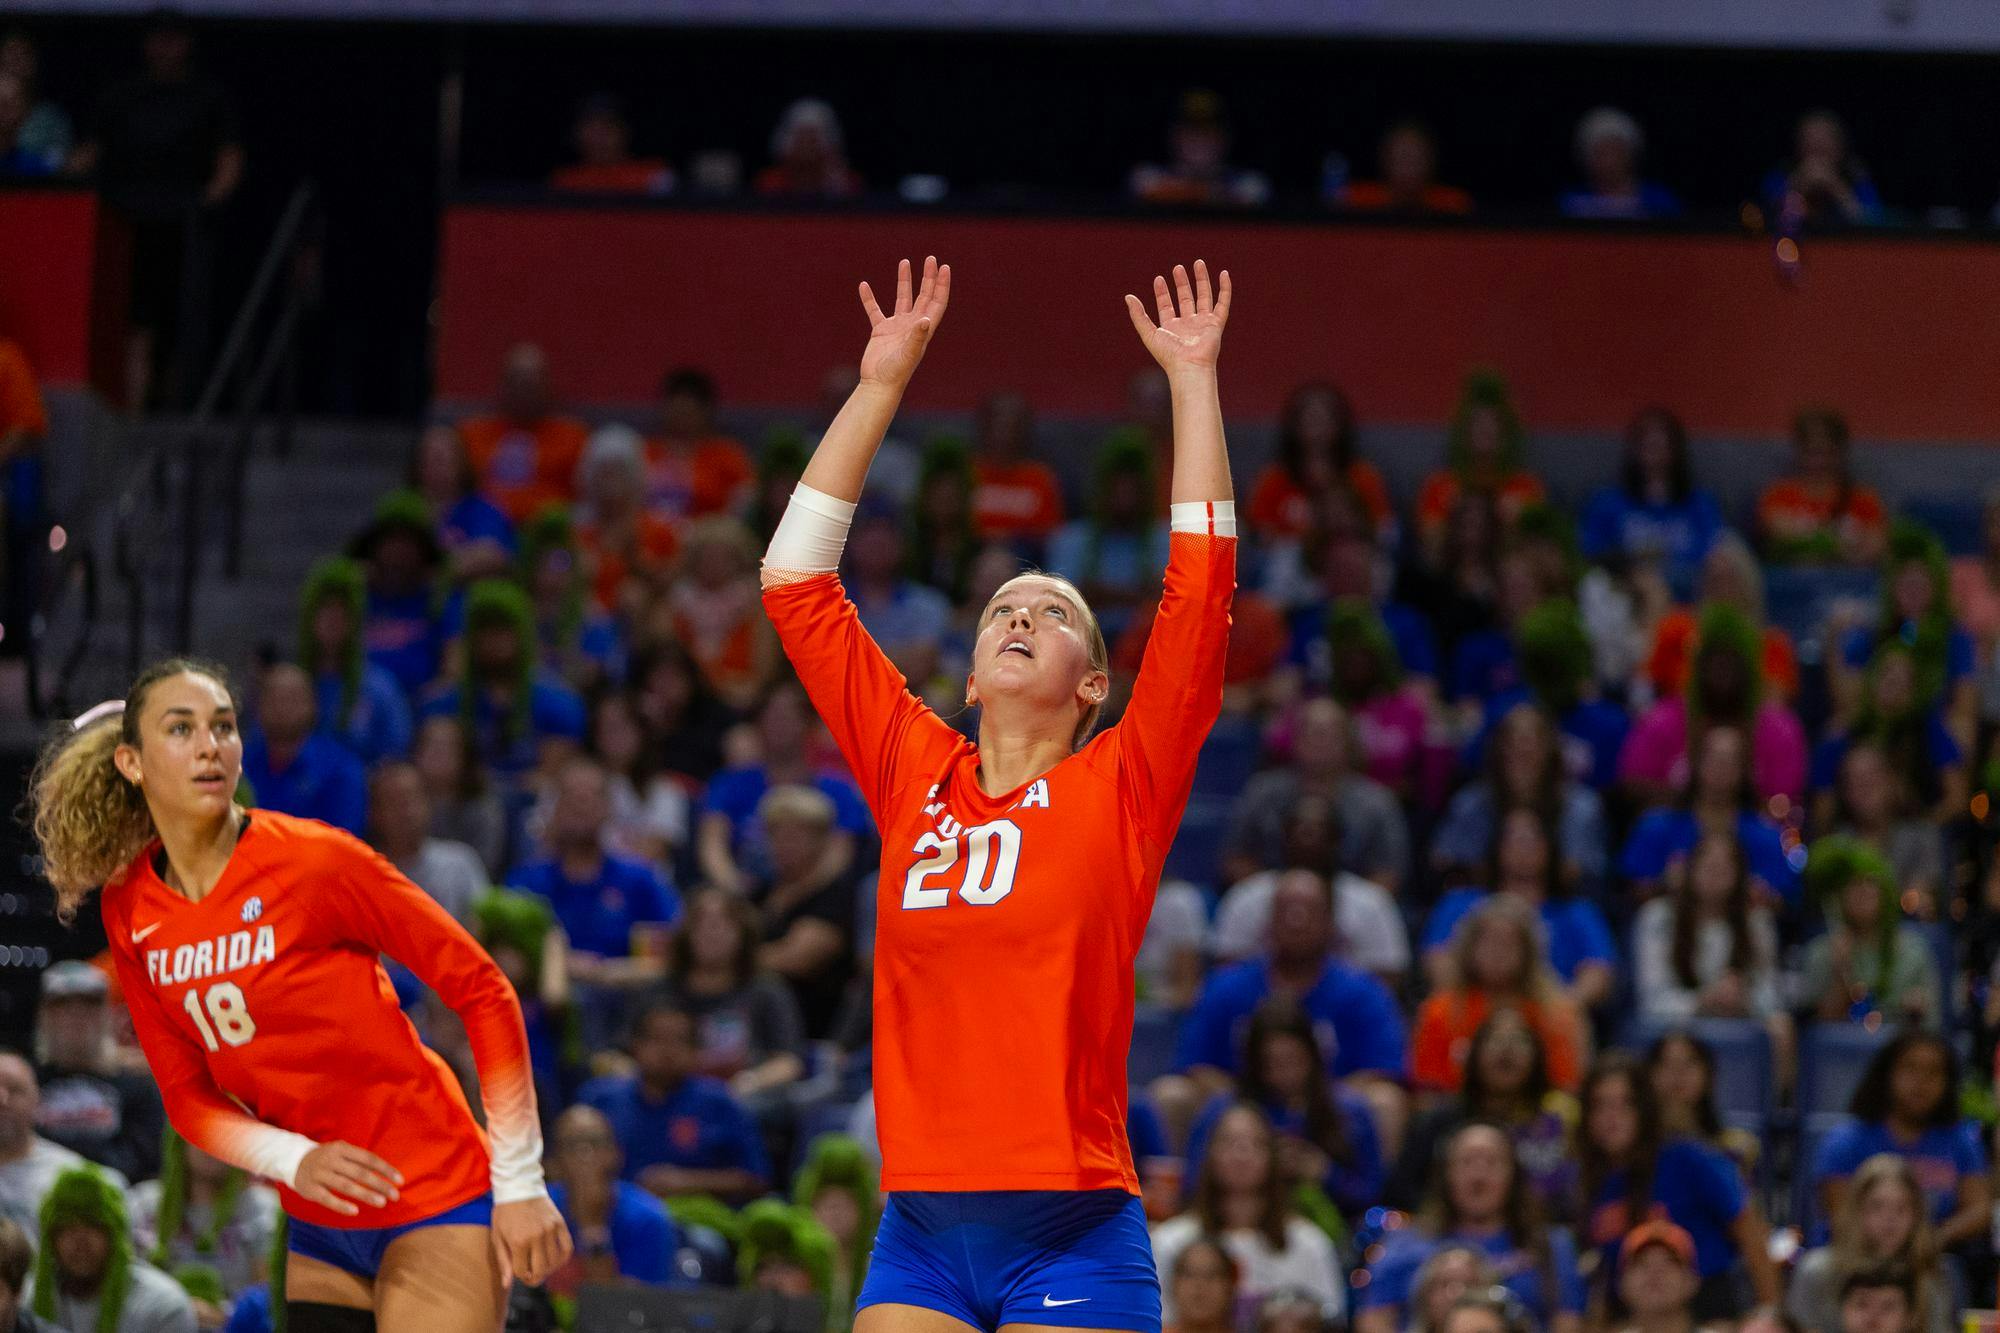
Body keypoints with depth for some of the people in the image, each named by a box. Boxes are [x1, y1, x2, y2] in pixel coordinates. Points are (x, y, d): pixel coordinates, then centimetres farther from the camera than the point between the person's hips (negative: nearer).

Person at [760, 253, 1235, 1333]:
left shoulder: (1118, 790, 4)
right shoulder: (915, 777, 10)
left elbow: (1200, 587, -2)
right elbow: (795, 578, 12)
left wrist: (1193, 378, 2)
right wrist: (881, 383, 13)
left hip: (1074, 1234, -3)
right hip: (921, 1233, 3)